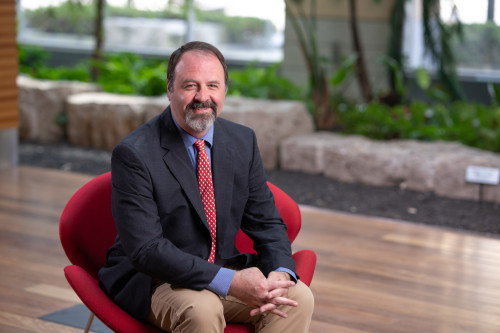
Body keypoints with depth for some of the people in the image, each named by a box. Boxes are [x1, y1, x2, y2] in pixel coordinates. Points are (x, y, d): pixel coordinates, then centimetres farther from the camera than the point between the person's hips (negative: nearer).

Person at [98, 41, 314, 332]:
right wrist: (229, 282, -30)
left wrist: (281, 273, -17)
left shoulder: (243, 141, 3)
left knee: (299, 297, -17)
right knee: (201, 309, -36)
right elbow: (145, 249, -23)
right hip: (152, 280, -5)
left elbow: (266, 223, 6)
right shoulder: (134, 154, -16)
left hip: (226, 272, 6)